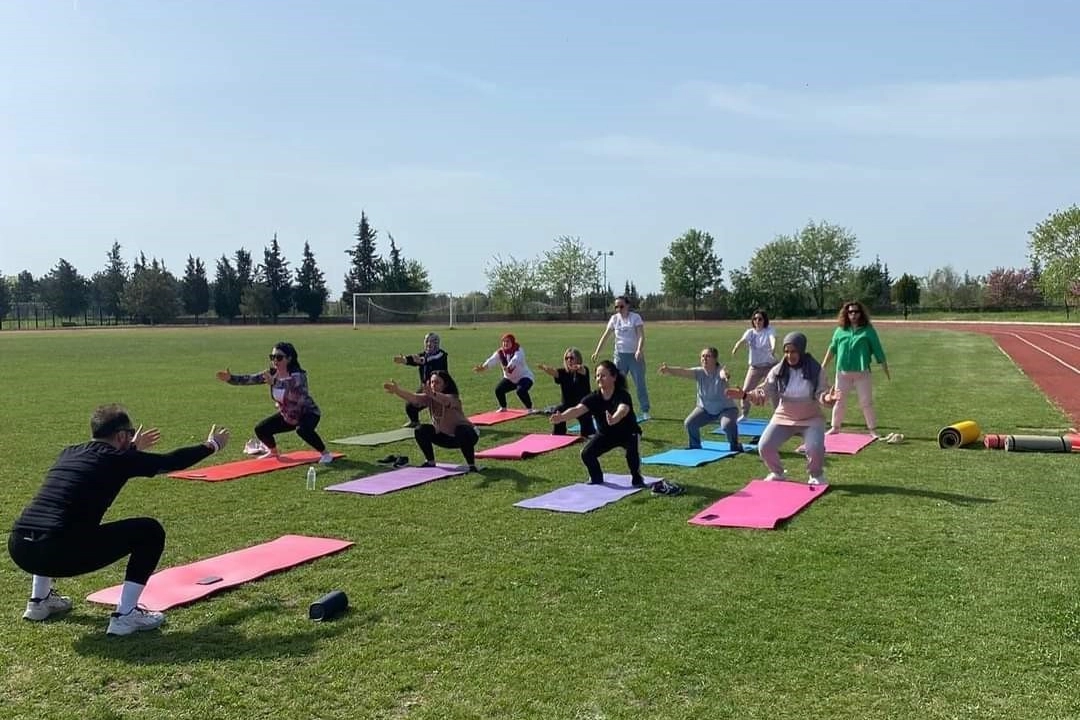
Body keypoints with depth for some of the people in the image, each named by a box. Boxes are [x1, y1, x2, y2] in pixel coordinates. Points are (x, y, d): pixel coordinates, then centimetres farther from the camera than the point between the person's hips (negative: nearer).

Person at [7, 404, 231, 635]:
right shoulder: (119, 459, 1)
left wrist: (132, 449, 60)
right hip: (59, 553, -8)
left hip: (18, 549, 8)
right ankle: (125, 616, 2)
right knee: (150, 531, 2)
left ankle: (39, 601, 40)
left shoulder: (69, 453, 19)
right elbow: (172, 461, 14)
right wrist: (211, 445, 31)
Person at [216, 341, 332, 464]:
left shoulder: (298, 375, -27)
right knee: (261, 430, 0)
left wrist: (274, 382, -59)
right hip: (287, 415, 7)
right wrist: (230, 378, -32)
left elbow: (295, 389, -47)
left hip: (308, 413, -7)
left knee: (302, 429, -36)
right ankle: (274, 452, 29)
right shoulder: (271, 374, -10)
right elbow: (248, 379, -16)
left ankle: (326, 454, -16)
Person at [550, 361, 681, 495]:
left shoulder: (622, 395, -31)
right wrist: (561, 417, -57)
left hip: (628, 433, -4)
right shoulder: (594, 397, -20)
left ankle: (637, 479, -4)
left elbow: (622, 410, -54)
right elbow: (578, 409, -36)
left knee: (632, 452, -33)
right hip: (605, 434, 4)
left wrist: (613, 419, -78)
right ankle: (596, 478, 14)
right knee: (586, 453, -15)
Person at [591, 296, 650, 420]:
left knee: (640, 384, 3)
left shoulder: (635, 317, -7)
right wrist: (597, 352, -4)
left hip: (635, 355, -3)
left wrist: (639, 350, -33)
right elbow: (605, 336, 4)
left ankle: (645, 411, 12)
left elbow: (641, 336, -17)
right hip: (620, 354, 3)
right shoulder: (614, 318, 3)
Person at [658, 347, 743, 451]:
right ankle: (695, 446, 15)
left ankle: (735, 446, -1)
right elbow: (684, 372, -36)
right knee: (689, 423, -12)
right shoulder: (699, 372, -18)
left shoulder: (720, 371, -29)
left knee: (727, 425, -31)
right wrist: (669, 370, -56)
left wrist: (723, 374, -82)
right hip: (705, 408, 4)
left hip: (726, 408, -4)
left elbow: (723, 372, -55)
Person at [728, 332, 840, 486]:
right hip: (783, 417, 3)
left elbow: (820, 395, -14)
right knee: (764, 447, -12)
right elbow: (765, 392, -9)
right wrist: (745, 395, -27)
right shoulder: (778, 370, -8)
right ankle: (777, 473, 19)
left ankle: (816, 476, 8)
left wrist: (827, 398, -39)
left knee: (815, 448, -27)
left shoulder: (816, 370, -13)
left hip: (811, 419, -2)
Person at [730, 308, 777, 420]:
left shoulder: (769, 330, -9)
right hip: (754, 367, 3)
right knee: (746, 390, 5)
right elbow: (742, 340, -21)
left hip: (770, 365, -3)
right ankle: (743, 414, 22)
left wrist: (773, 348, -56)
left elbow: (773, 339, -31)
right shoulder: (750, 332, -1)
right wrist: (736, 347, -46)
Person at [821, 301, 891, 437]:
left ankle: (873, 429, 14)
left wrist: (886, 370, 1)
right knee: (839, 401, 11)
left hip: (862, 372, -2)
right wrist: (822, 368, 10)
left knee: (866, 402, 3)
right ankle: (835, 427, 24)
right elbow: (832, 349, 10)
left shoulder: (868, 330, -1)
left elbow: (878, 351, 1)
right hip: (843, 372, 2)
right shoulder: (840, 330, 5)